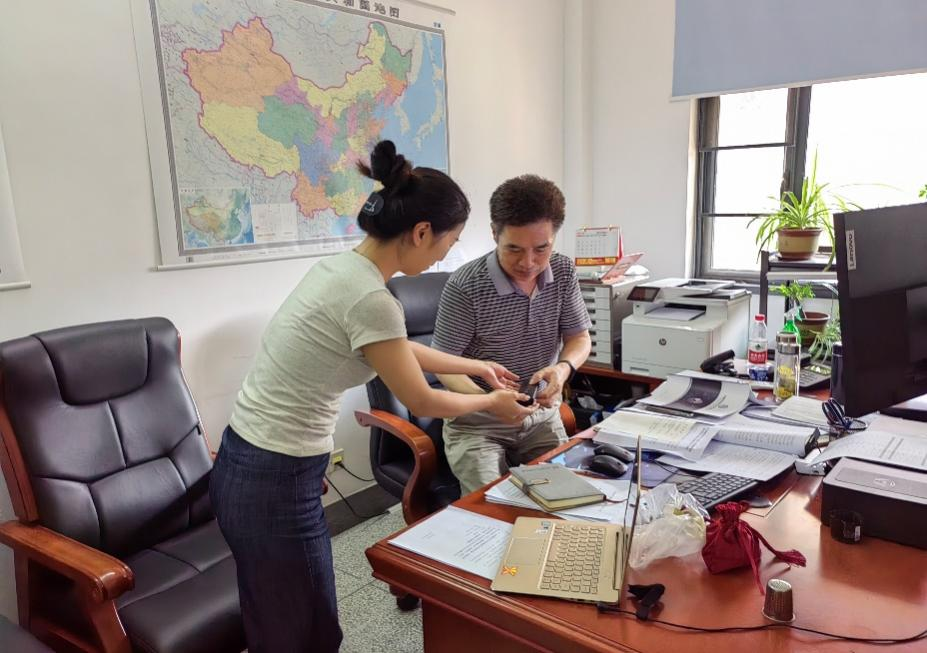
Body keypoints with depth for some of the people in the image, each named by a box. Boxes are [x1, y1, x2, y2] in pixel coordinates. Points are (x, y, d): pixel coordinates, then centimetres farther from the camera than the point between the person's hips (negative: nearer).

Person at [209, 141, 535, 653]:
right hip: (274, 485, -9)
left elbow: (399, 349, 22)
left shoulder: (340, 268, 5)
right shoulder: (369, 298, -23)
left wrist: (476, 366, 32)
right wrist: (492, 403, 10)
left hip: (246, 466, 9)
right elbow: (422, 402, -10)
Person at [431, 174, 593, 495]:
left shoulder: (564, 272, -4)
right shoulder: (465, 286, -21)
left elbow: (579, 338, 3)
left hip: (542, 416, 5)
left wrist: (564, 367, -21)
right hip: (478, 423, -4)